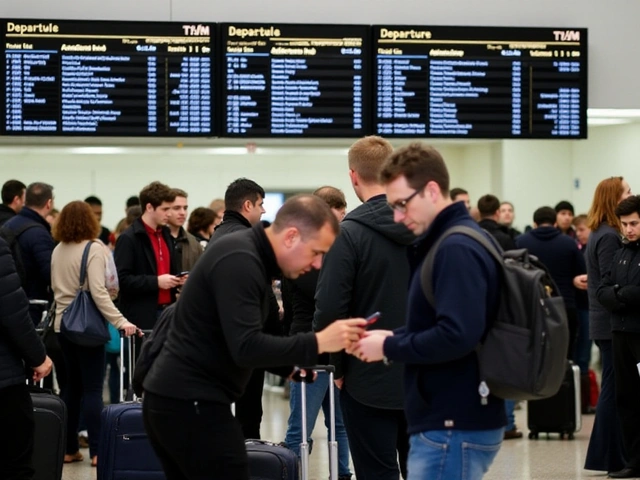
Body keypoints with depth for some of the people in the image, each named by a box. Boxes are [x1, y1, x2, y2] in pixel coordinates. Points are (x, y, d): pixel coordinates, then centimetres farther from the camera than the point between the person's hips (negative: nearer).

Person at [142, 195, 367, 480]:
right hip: (191, 403, -10)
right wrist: (319, 342, -25)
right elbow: (246, 348, -25)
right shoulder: (240, 261, -17)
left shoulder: (246, 254, 14)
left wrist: (291, 365, 13)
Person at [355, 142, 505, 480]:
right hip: (456, 419, 10)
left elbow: (457, 335, -27)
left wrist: (389, 348, -15)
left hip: (453, 426, -10)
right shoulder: (449, 241, 16)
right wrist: (393, 338, 5)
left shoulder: (457, 249, -16)